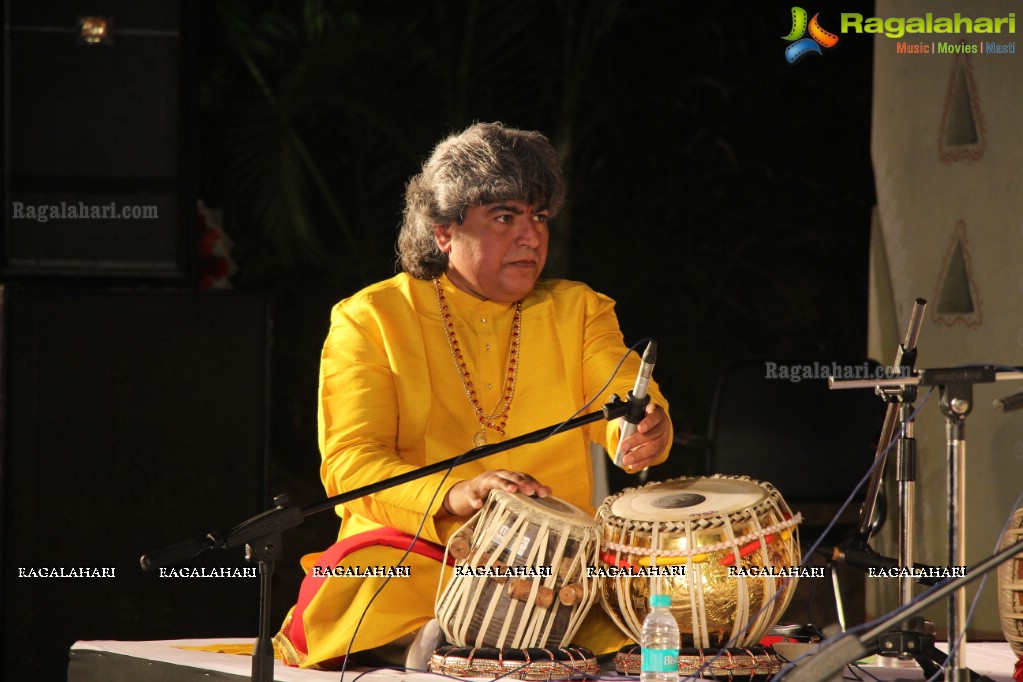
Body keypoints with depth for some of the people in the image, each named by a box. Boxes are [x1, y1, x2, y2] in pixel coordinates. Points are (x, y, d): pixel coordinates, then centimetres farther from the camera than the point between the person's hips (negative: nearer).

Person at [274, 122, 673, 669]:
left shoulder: (577, 310, 16)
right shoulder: (370, 320, 5)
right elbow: (351, 464, -6)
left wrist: (644, 431, -28)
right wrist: (453, 496, -26)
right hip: (412, 555, -2)